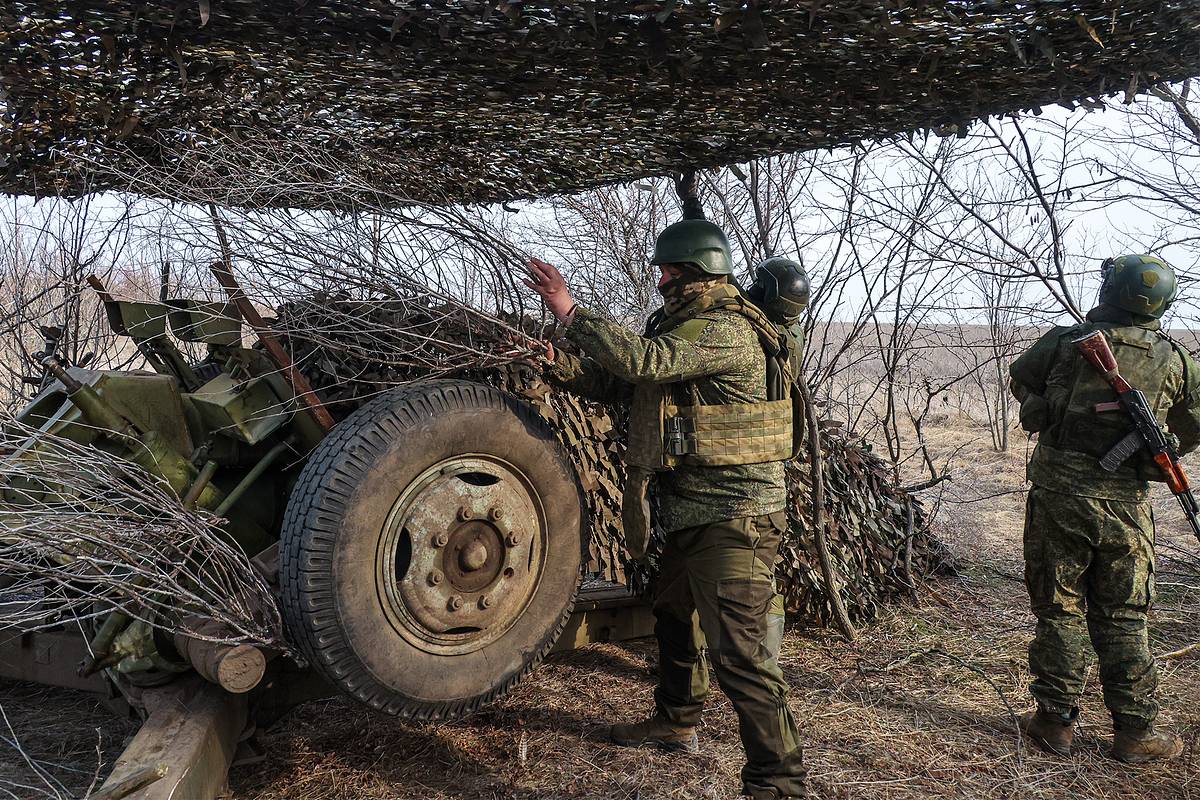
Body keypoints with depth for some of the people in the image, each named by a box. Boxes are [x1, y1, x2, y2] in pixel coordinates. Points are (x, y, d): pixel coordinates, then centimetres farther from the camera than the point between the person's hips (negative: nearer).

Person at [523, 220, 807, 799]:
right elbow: (622, 385, 18)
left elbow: (642, 361, -30)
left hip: (732, 517, -11)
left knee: (739, 653, -12)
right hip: (692, 513, 11)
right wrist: (560, 368, 4)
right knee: (674, 615, 27)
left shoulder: (727, 329, -17)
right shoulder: (683, 326, 17)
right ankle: (675, 723, 47)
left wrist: (569, 312, -22)